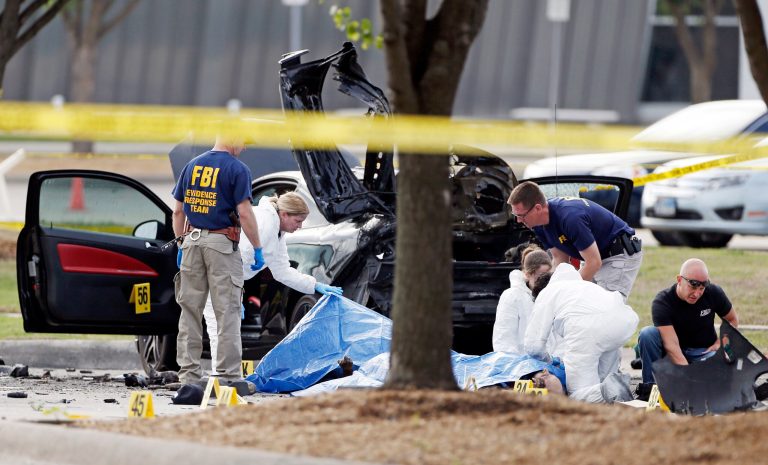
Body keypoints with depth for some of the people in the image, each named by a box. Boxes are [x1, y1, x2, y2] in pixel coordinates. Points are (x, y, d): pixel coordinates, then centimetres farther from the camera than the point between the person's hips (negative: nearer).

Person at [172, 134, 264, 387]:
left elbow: (178, 210, 11)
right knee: (227, 311, -2)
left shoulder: (193, 165, 10)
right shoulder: (237, 169, -8)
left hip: (192, 241, 5)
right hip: (221, 243, -5)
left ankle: (188, 373, 9)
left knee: (190, 310, 8)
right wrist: (257, 248, -6)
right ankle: (229, 375, -3)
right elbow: (244, 212, -13)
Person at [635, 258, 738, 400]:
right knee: (647, 334, -30)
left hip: (703, 351, 1)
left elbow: (732, 320, 9)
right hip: (673, 355, -1)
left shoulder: (714, 293, -11)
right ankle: (650, 386, -22)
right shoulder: (662, 302, -22)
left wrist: (720, 343, -9)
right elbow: (671, 345, -32)